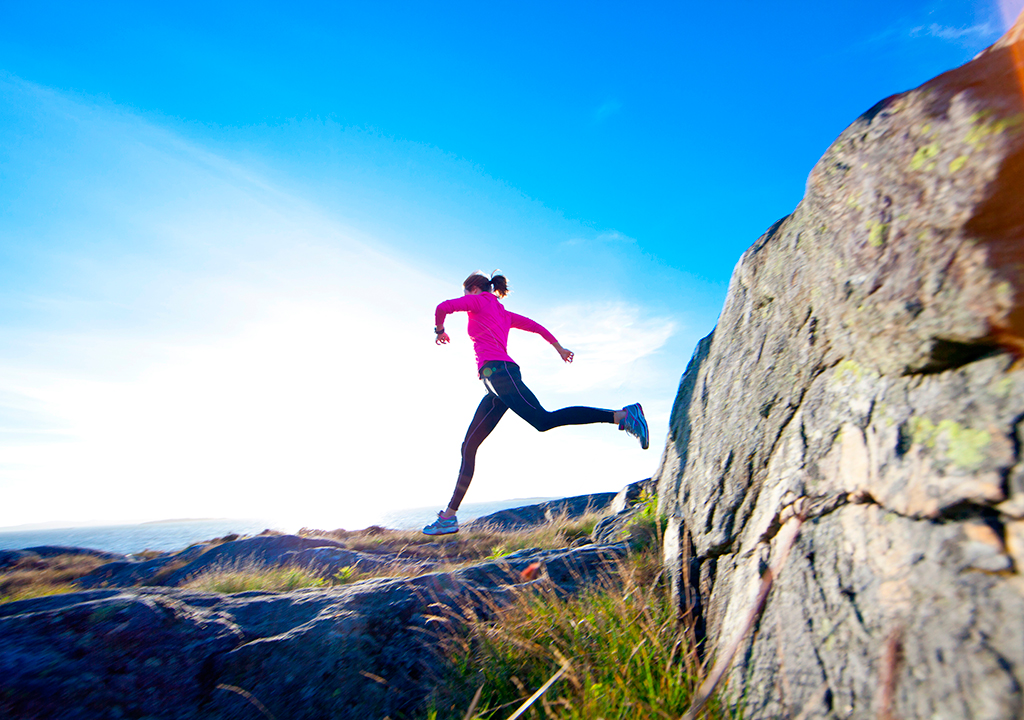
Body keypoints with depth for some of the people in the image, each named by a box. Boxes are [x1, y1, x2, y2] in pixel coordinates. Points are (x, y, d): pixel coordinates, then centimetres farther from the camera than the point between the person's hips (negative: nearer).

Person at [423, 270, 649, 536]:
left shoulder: (478, 300, 10)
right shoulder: (504, 314, 31)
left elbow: (443, 307, -2)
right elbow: (534, 325, 30)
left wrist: (439, 330, 18)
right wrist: (558, 347, 34)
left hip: (497, 369, -9)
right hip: (496, 385, 9)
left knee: (543, 420, -24)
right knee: (468, 447, 5)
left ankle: (622, 415, -25)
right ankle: (449, 515, 7)